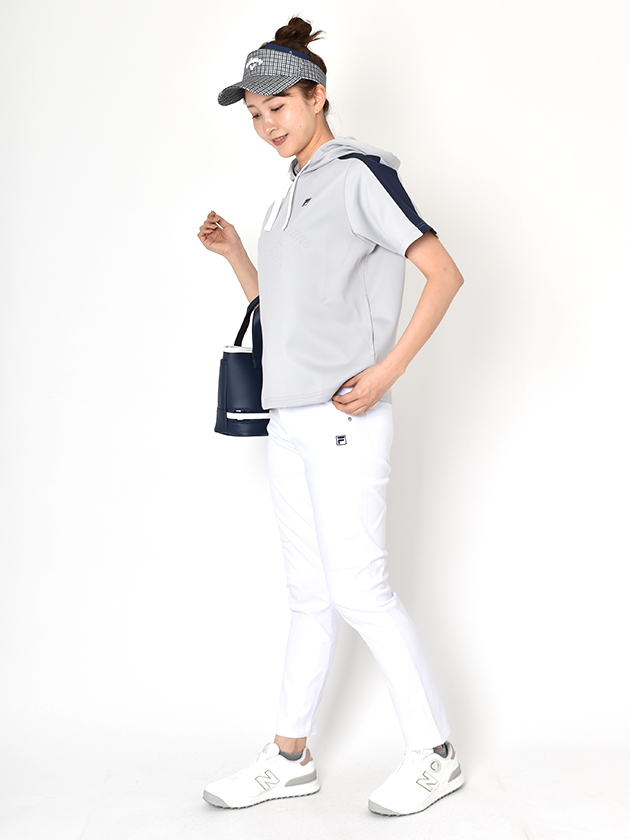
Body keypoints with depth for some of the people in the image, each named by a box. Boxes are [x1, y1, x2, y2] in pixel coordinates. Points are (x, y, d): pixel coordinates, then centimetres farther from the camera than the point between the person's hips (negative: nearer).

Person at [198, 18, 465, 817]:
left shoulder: (358, 173, -6)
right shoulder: (291, 198, 18)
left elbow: (444, 274, -12)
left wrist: (386, 370, -18)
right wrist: (233, 253, 10)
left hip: (343, 419, -8)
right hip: (289, 422, 8)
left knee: (358, 587, -7)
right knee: (309, 592, 11)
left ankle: (434, 754, 6)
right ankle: (290, 756, 19)